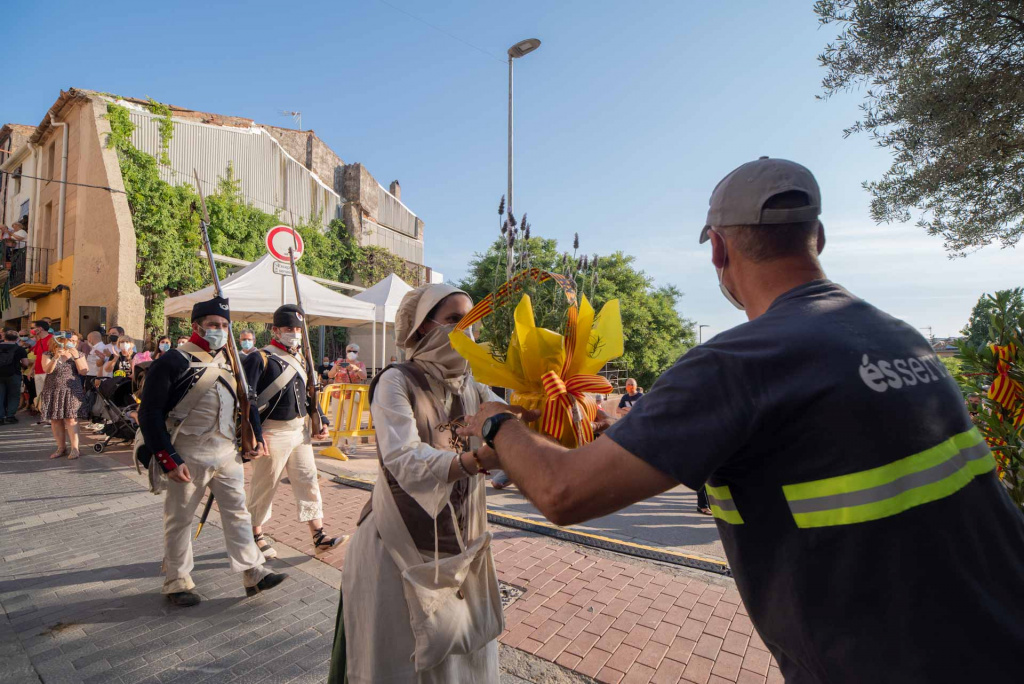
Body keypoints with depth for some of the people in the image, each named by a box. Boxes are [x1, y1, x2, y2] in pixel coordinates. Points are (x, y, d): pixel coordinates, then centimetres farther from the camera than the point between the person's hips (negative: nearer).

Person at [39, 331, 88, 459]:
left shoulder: (78, 355, 6)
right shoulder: (48, 355, 5)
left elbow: (83, 371, -6)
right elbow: (47, 370, -11)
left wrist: (76, 357, -14)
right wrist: (56, 357, -23)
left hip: (71, 392, -2)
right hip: (52, 392, 2)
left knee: (70, 419, -9)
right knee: (55, 420, 4)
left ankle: (74, 448, -8)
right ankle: (61, 448, 13)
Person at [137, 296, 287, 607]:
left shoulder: (229, 361, 9)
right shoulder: (172, 362, -11)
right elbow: (149, 414, -13)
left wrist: (255, 438, 9)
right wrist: (169, 461, -17)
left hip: (228, 453, 6)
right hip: (188, 457, -5)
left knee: (238, 512, 9)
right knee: (180, 518, 11)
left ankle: (253, 573, 18)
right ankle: (177, 581, 28)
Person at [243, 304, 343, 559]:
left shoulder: (301, 359, 12)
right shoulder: (259, 359, -11)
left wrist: (321, 422, 14)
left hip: (300, 430, 7)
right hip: (273, 433, -7)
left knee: (309, 481, 8)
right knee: (264, 485, 8)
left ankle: (318, 536, 15)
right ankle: (256, 535, 28)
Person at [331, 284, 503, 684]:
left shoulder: (473, 389, 2)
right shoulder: (397, 382, -14)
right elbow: (406, 463, -26)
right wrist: (476, 460, -41)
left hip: (462, 543, 5)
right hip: (404, 544, -4)